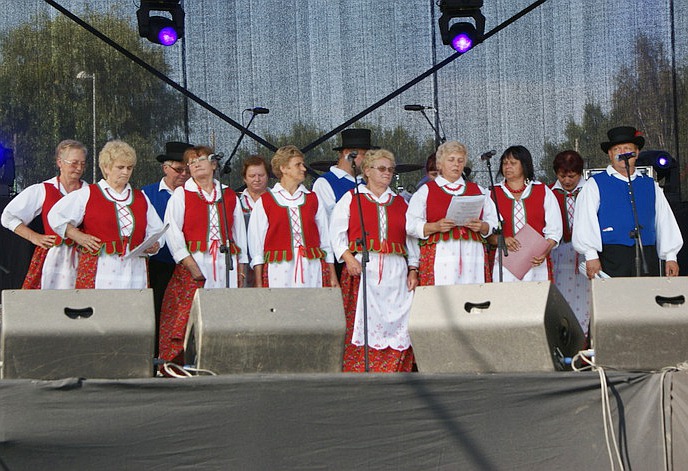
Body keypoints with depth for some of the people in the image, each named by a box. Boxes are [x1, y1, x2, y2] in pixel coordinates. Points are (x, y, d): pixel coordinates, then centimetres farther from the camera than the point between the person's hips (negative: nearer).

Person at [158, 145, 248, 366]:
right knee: (188, 316, -11)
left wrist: (241, 267, 10)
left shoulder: (229, 195, 16)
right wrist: (190, 265, -12)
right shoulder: (181, 195, 6)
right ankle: (180, 363, -8)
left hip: (226, 264, 3)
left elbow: (239, 232, 18)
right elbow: (173, 232, -3)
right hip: (193, 264, -3)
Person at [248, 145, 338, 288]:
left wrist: (332, 276, 11)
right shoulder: (265, 202, 5)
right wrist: (259, 283, -1)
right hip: (279, 269, -2)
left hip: (312, 271, 3)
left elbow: (325, 239, 15)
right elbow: (256, 243, 4)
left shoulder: (313, 199, 14)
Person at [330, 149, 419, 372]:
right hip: (362, 269, -3)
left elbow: (411, 238, 18)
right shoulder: (351, 198, 12)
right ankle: (359, 370, -8)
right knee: (362, 321, -10)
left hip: (395, 272, 3)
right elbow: (337, 232, 3)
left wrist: (413, 270, 7)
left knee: (396, 319, -4)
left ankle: (394, 371, 0)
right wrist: (348, 257, -12)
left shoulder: (400, 202, 21)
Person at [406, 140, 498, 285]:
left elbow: (493, 222, 17)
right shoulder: (425, 191, 13)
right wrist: (436, 226, -12)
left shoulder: (478, 191, 22)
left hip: (473, 256, 3)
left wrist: (482, 227, -4)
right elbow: (412, 225, 3)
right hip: (439, 256, -2)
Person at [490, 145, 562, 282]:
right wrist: (502, 240, -17)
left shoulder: (543, 191, 11)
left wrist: (545, 252, -10)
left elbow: (554, 230, 6)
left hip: (536, 262, 0)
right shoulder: (494, 193, 11)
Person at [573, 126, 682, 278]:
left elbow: (665, 221, 16)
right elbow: (586, 222, -2)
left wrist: (670, 257, 9)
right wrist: (591, 256, -11)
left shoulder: (651, 185, 17)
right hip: (611, 258, -3)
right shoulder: (595, 184, 6)